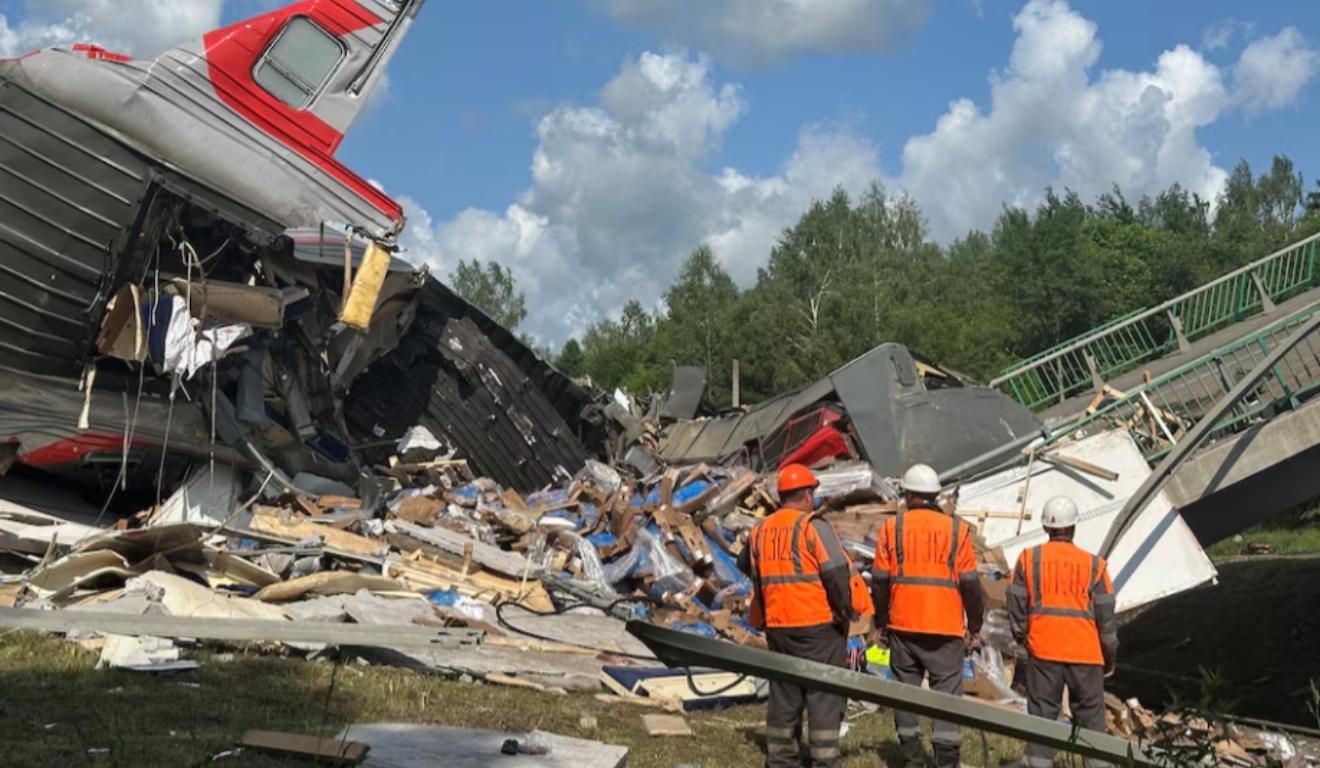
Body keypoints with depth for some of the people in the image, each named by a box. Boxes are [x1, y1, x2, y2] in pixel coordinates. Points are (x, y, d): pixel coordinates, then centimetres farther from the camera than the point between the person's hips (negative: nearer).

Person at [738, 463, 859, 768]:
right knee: (825, 694, 0)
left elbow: (745, 565, 24)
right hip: (818, 625, -6)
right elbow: (837, 572, -18)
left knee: (784, 694, 15)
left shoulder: (760, 531, 9)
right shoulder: (813, 526, -11)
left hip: (777, 626, 6)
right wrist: (846, 610, -7)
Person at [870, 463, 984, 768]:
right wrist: (974, 627, 9)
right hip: (946, 626, -1)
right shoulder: (957, 529, 2)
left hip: (903, 624, 1)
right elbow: (969, 583, 1)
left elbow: (880, 580, 2)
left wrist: (880, 624, 12)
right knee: (947, 688, 2)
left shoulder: (892, 527, 2)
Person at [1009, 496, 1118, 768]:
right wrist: (1110, 656, 13)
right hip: (1086, 652, 0)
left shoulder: (1029, 559, 0)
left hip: (1043, 649, 0)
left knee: (1042, 713, 6)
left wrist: (1021, 637, 20)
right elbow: (1105, 616, 2)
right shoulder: (1093, 564, -1)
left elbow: (1016, 604, 3)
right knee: (1090, 715, 10)